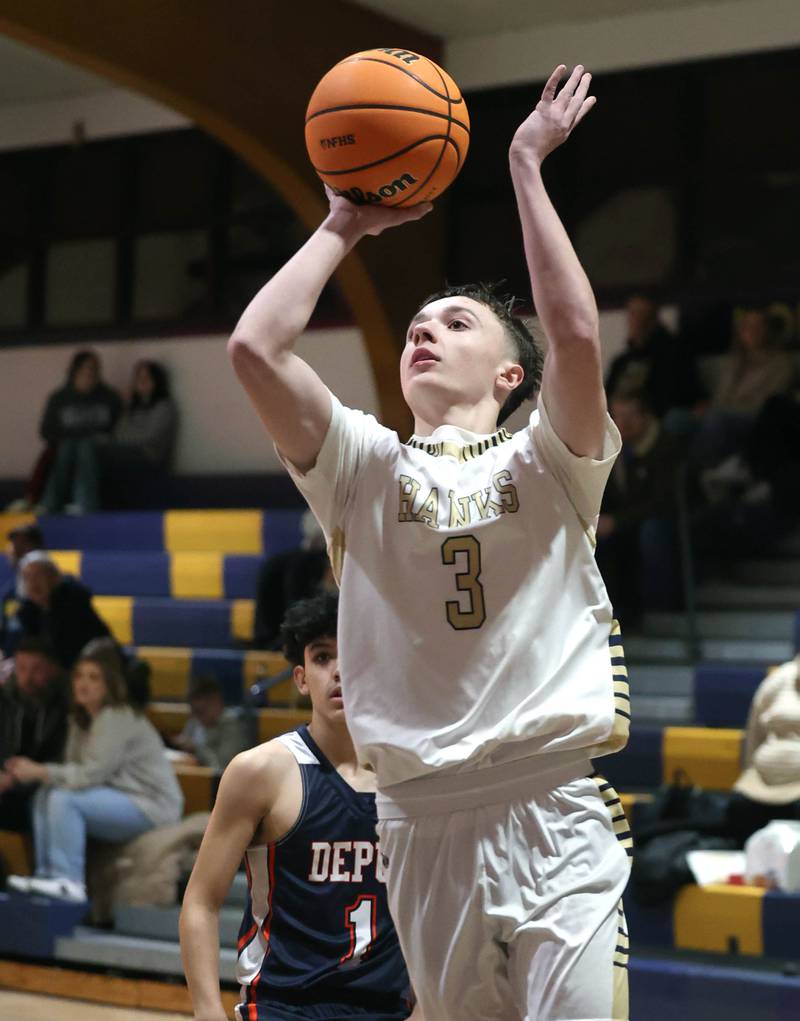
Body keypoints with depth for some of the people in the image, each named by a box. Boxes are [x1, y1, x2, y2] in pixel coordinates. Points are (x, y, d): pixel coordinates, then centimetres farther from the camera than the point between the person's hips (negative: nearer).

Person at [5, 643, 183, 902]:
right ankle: (47, 874, -7)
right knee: (45, 795, -4)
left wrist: (38, 771, -19)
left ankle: (70, 882, -21)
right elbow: (75, 771, 5)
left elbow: (91, 774, -23)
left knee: (64, 800, -25)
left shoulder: (116, 718, -17)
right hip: (120, 800, 9)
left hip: (151, 806, -9)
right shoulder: (81, 720, 12)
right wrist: (34, 770, -12)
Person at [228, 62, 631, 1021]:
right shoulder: (365, 468, 9)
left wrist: (525, 167, -7)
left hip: (556, 811, -2)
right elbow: (254, 347, -4)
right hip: (424, 823, 3)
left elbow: (576, 334, -15)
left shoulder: (547, 464, 5)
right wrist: (344, 224, 6)